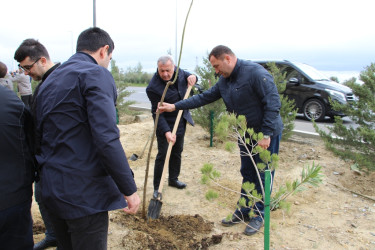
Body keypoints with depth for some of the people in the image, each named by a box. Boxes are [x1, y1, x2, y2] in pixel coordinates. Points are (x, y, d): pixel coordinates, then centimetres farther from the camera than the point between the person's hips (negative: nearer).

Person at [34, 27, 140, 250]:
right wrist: (129, 189, -17)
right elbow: (106, 138, -23)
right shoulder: (97, 74, -13)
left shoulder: (50, 80, 14)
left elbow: (41, 134, 16)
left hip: (51, 189, 8)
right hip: (84, 193, -8)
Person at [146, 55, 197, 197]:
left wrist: (192, 77, -10)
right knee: (162, 155, -2)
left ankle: (173, 179, 36)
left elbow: (189, 76, 15)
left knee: (177, 153, 18)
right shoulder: (153, 88, -26)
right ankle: (157, 187, 12)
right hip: (165, 125, -6)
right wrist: (166, 131, -35)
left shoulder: (178, 72, -7)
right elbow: (157, 113, -25)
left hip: (181, 122, 6)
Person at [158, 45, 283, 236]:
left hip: (267, 134, -7)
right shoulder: (224, 81, 5)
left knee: (263, 176, 4)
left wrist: (266, 134, -24)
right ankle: (244, 212, 28)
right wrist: (175, 106, 6)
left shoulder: (255, 73, -21)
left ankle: (259, 216, 18)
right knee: (247, 174, 15)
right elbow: (204, 97, 9)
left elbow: (273, 103, -23)